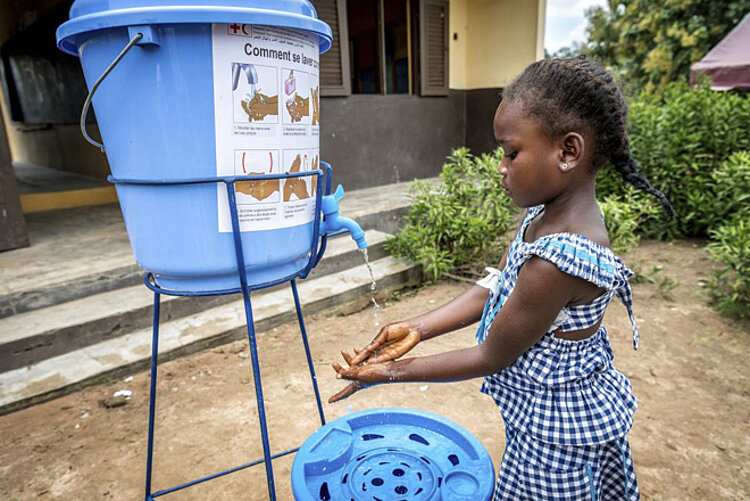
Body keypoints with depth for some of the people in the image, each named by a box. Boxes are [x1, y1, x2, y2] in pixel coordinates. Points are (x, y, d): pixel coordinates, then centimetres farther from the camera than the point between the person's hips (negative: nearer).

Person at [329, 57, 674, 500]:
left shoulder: (556, 260, -35)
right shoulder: (547, 216, -6)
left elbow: (492, 357, -24)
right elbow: (492, 290, -2)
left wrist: (393, 372, -17)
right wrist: (417, 328, -9)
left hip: (559, 431, -8)